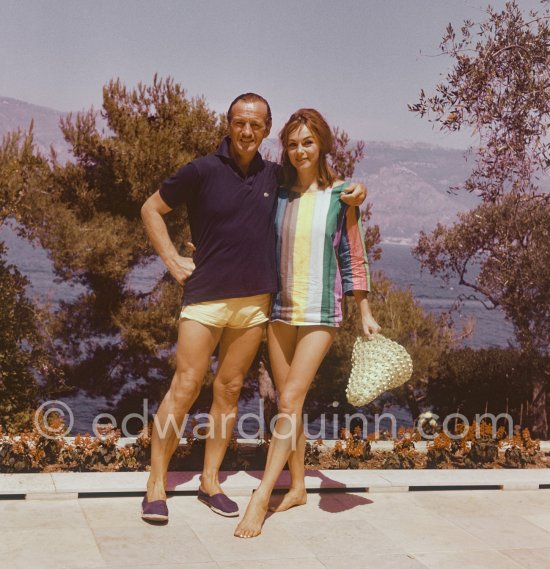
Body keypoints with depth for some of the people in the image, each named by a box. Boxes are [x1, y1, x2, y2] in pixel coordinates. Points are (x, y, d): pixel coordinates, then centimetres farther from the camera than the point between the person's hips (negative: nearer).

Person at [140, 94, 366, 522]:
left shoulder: (275, 176, 7)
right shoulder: (203, 171, -4)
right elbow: (151, 209, 5)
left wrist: (352, 193, 3)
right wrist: (172, 260, -3)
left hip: (255, 301, 4)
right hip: (206, 296, -4)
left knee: (229, 390, 10)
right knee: (185, 387, -5)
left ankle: (210, 480, 20)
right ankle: (156, 484, 4)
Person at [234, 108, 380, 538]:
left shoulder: (341, 196, -3)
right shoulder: (278, 193, 5)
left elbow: (354, 257, 0)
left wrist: (366, 313, 0)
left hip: (320, 313, -4)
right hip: (280, 309, 4)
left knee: (291, 400, -10)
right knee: (288, 402, 10)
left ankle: (261, 498, -8)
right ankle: (297, 486, 23)